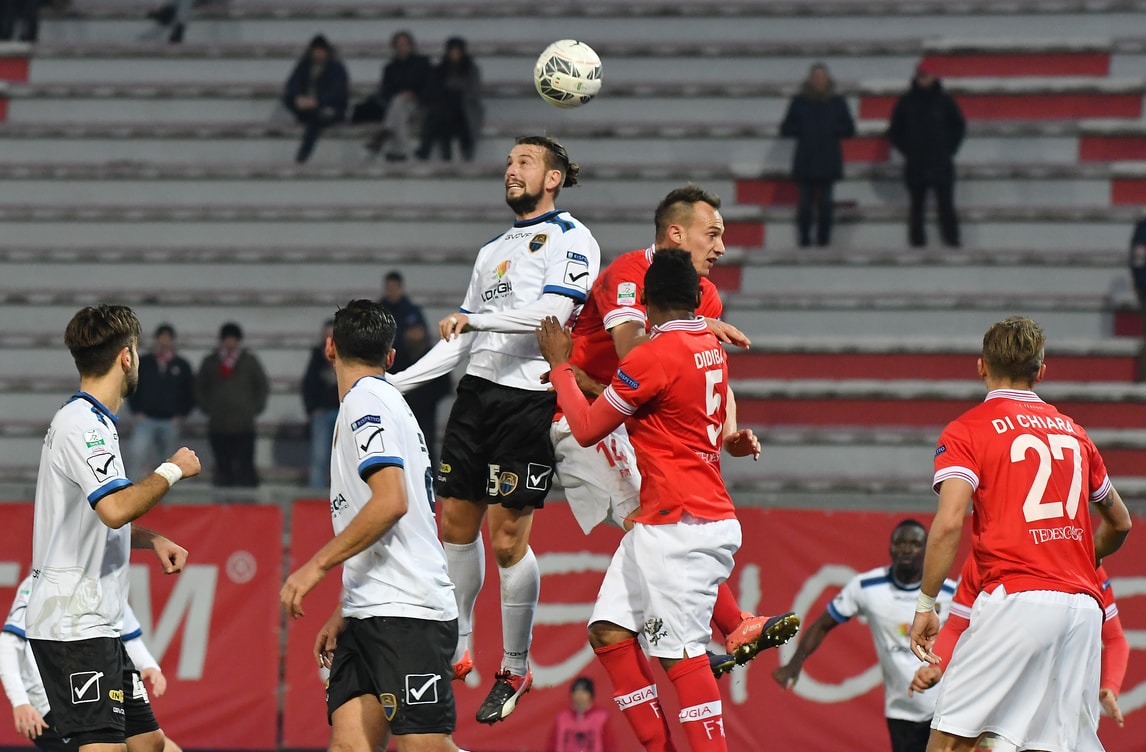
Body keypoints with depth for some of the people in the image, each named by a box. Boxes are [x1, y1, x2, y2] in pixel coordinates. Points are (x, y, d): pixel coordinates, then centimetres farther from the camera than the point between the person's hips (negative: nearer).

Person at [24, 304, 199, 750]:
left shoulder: (94, 422, 17)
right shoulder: (82, 425, -15)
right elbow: (115, 509, -29)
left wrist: (152, 540, 13)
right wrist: (171, 471, -14)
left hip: (97, 621, 10)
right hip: (73, 624, -10)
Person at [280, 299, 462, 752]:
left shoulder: (365, 401, -7)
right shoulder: (382, 402, 23)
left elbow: (390, 502, -21)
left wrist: (318, 565, -16)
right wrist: (344, 613, 27)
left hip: (407, 613, -9)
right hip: (372, 614, 9)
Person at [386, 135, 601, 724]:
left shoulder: (569, 238, -2)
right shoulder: (493, 251, 22)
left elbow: (552, 312, -18)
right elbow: (462, 341, 24)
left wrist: (473, 318, -18)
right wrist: (395, 383, 18)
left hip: (529, 399, -8)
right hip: (477, 391, 8)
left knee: (508, 539, -7)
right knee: (457, 521, 7)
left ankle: (515, 670, 5)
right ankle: (455, 650, 18)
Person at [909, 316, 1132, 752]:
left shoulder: (967, 431, 3)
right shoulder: (1073, 432, 19)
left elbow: (949, 523, -10)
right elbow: (1120, 523, 29)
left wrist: (925, 605, -4)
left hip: (1016, 597, -5)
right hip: (1083, 606, 5)